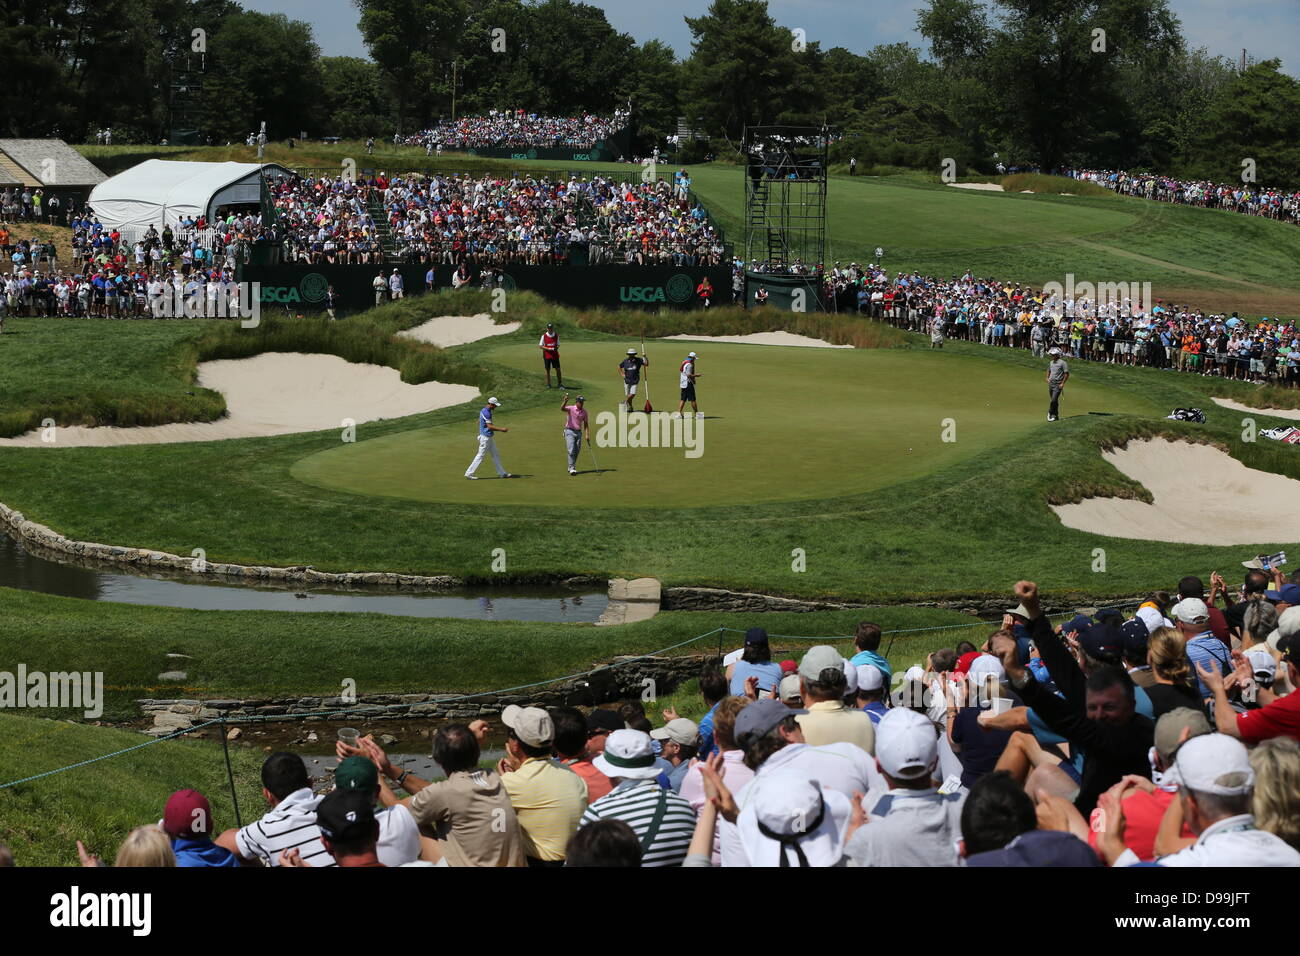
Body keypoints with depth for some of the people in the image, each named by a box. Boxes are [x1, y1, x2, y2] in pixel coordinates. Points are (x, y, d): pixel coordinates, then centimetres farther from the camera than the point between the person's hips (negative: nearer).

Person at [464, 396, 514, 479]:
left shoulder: (484, 410, 11)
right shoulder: (486, 413, -21)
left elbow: (479, 422, 21)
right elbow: (489, 426, -24)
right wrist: (501, 429, -20)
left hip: (490, 437, 11)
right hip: (486, 437, -11)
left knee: (496, 455, 12)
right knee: (481, 455, -4)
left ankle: (502, 473, 16)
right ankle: (469, 473, 2)